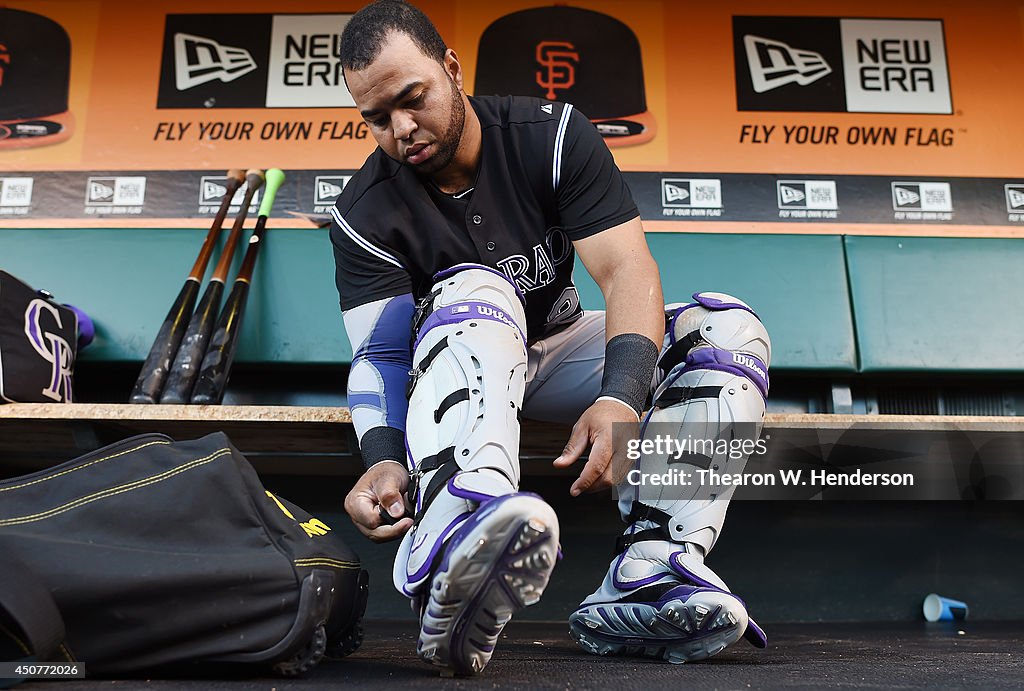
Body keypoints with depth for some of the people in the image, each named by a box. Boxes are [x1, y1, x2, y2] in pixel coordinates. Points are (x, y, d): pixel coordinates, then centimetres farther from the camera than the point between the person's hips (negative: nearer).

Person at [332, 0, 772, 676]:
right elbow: (379, 353, -19)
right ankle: (458, 525, -62)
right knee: (473, 290, -35)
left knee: (730, 328, -20)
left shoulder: (552, 133, -13)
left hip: (559, 350, 3)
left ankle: (646, 575, -39)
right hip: (453, 372, -2)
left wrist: (621, 397, -41)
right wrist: (384, 457, -41)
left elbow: (628, 271, -23)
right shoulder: (365, 214, -12)